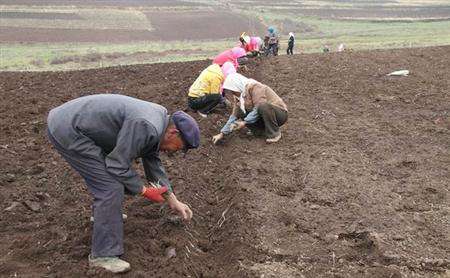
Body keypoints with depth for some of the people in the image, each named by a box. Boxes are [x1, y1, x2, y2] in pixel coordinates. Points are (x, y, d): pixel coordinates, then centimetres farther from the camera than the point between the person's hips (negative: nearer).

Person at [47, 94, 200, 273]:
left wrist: (173, 201, 18)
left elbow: (153, 162, 17)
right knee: (111, 187, -10)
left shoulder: (158, 118, 8)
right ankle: (103, 254, 0)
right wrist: (144, 191, -5)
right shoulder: (146, 126, -24)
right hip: (67, 132, -10)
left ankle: (105, 213, 46)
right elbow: (118, 164, -19)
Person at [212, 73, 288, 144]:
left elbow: (259, 108, -29)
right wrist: (222, 134, -4)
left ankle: (275, 133, -17)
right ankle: (263, 131, 0)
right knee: (240, 112, -9)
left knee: (263, 106, -38)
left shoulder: (255, 87, -21)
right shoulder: (239, 96, 3)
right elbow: (234, 115, 2)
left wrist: (244, 122, -26)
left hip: (280, 114, -7)